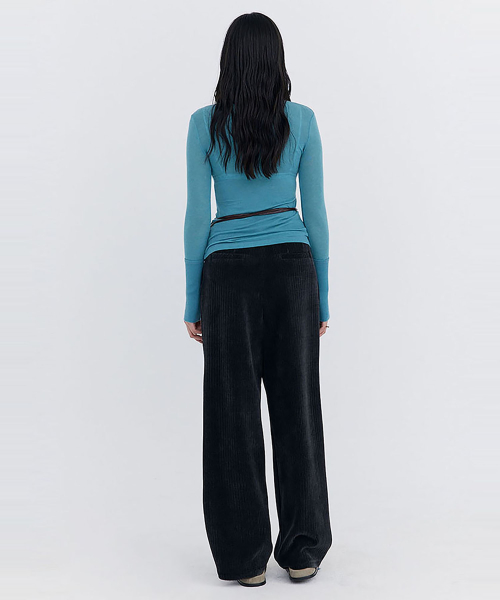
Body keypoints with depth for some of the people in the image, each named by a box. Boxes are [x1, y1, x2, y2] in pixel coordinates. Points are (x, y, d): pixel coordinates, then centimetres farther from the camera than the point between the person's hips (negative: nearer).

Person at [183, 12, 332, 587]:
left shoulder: (205, 123, -3)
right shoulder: (302, 120, 0)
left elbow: (197, 217, -4)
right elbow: (315, 214, 0)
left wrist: (192, 302, 3)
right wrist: (322, 297, 8)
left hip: (229, 274, -1)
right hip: (292, 267, 2)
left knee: (234, 413, 6)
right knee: (297, 406, 9)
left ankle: (246, 558, 14)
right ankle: (302, 551, 18)